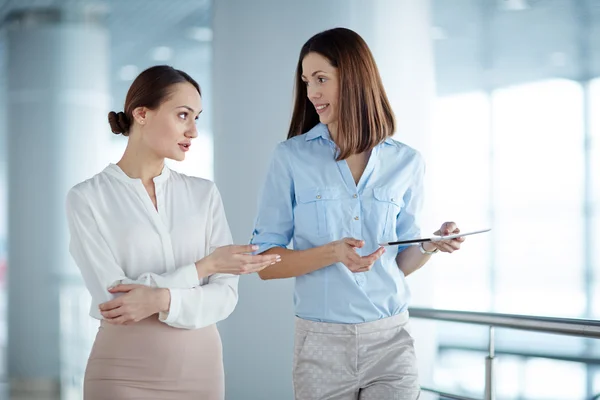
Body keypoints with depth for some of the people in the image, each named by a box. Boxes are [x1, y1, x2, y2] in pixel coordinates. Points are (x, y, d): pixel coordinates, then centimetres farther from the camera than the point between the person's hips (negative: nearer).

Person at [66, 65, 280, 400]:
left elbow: (225, 295, -3)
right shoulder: (87, 198, -5)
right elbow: (113, 297, -14)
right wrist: (205, 266, -12)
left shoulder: (204, 194, 4)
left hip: (200, 369, 3)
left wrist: (160, 300, -19)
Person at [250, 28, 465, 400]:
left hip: (390, 340, 1)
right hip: (322, 343, -1)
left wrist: (431, 245, -12)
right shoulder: (291, 157, -4)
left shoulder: (406, 162, 2)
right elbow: (265, 263, -5)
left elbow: (400, 262, 9)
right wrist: (331, 253, -21)